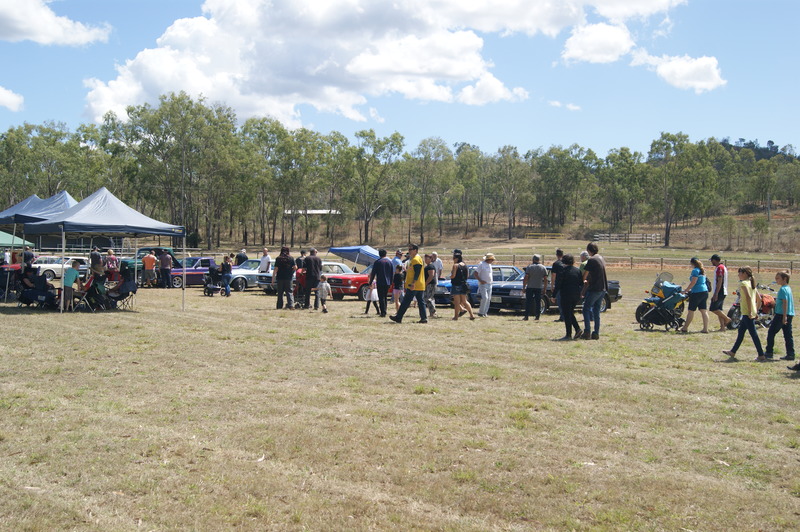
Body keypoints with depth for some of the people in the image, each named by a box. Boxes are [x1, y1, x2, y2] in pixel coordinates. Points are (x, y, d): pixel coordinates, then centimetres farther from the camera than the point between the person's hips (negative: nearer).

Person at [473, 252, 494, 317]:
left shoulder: (489, 265, 14)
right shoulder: (481, 264, -10)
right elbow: (475, 274, -13)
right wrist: (480, 280, -20)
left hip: (489, 285, 8)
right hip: (483, 284, -8)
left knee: (488, 299, 5)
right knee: (485, 298, -16)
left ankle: (485, 312, 12)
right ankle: (480, 312, -7)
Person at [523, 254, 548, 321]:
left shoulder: (529, 267, -4)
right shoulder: (543, 268, 5)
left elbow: (526, 278, -9)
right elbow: (545, 279, 4)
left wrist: (524, 287, -3)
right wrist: (545, 289, 9)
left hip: (530, 287, -2)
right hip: (539, 287, 2)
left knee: (528, 302, 2)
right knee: (538, 302, 8)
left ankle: (526, 316, -2)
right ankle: (537, 316, 6)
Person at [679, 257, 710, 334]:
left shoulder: (695, 270, -12)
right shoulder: (702, 271, 15)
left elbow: (693, 282, -17)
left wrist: (685, 291, -12)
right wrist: (690, 289, 26)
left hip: (697, 292, -9)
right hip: (705, 291, 9)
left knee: (691, 310, 0)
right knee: (704, 310, 5)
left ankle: (685, 328, 7)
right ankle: (705, 328, 1)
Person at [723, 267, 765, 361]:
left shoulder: (743, 283, -13)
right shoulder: (751, 283, 15)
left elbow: (748, 297, -26)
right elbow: (759, 298, 17)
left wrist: (749, 312, -24)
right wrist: (756, 311, 20)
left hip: (747, 313, -10)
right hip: (752, 313, 10)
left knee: (753, 334, -7)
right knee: (741, 331, 19)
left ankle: (761, 356, -6)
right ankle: (733, 352, 29)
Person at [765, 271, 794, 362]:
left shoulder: (782, 289, -13)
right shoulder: (788, 288, 14)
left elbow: (785, 302, -20)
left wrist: (784, 316, -23)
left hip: (781, 314, -9)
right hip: (790, 315, 9)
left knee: (771, 332, 0)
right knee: (788, 335, 8)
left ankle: (768, 353, 3)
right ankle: (790, 354, 6)